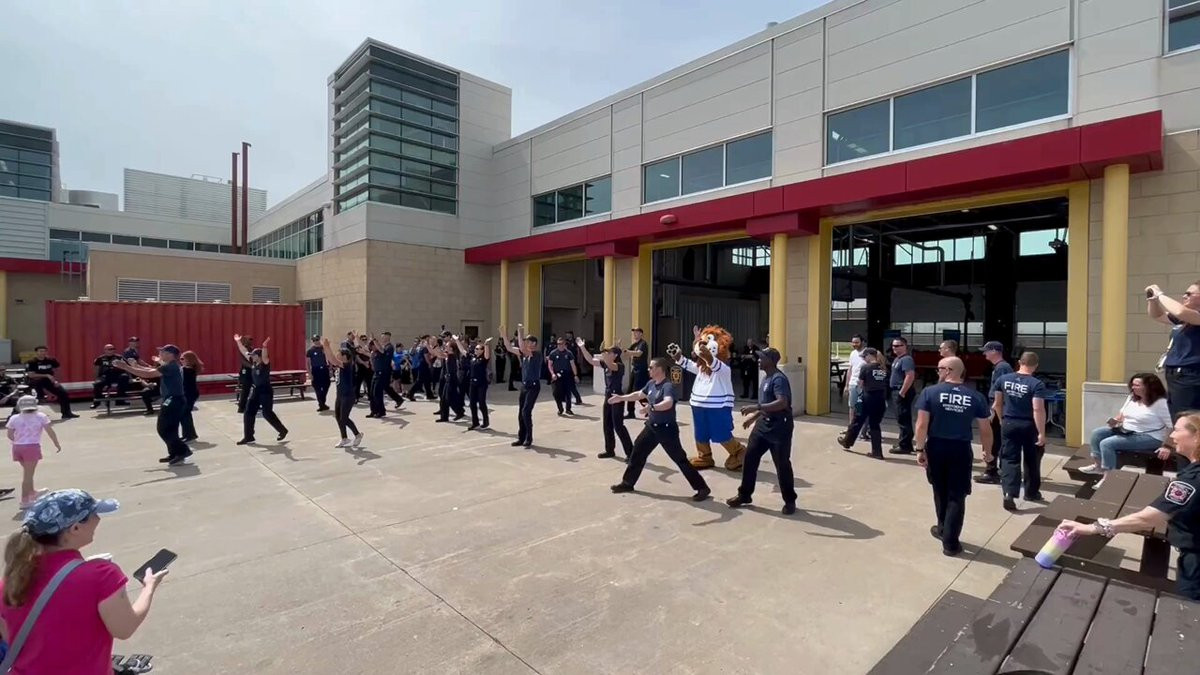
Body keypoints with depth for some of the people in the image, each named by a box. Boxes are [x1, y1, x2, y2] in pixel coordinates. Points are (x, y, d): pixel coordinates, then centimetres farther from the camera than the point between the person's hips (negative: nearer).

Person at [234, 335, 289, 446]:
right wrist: (238, 342, 12)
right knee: (248, 413, 6)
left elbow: (265, 357, -35)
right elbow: (245, 352, 12)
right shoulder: (253, 363, 6)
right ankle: (248, 437, 13)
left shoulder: (265, 364, -14)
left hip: (266, 391, -8)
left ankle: (283, 430, 12)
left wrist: (264, 347, -51)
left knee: (267, 414, -5)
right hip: (255, 391, 8)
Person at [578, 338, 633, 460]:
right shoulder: (605, 363, 7)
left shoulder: (620, 366, -15)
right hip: (608, 396, 8)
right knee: (607, 425, 13)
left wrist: (604, 355, -51)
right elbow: (591, 360, 8)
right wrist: (582, 347, 1)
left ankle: (631, 452, -1)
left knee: (618, 426, -8)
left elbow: (611, 366, -38)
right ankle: (610, 450, 26)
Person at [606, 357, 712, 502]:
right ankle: (628, 483, 29)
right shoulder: (651, 384, 2)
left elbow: (668, 403, -44)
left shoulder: (668, 386, -23)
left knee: (680, 459, -4)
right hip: (652, 427, 8)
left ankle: (702, 488, 6)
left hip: (667, 429, -8)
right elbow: (639, 394, 21)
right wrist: (621, 398, 25)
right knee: (637, 452, 14)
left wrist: (652, 407, -59)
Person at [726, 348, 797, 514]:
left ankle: (790, 501, 21)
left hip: (779, 430, -9)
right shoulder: (767, 378, 12)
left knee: (782, 465, 3)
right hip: (763, 426, 9)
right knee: (749, 458, 8)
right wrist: (754, 417, 24)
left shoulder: (779, 379, -19)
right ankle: (744, 495, 19)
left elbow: (782, 403, -33)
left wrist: (756, 407, -36)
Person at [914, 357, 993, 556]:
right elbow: (985, 429, 2)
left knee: (940, 492, 19)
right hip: (961, 450, 0)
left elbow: (922, 425, -13)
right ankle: (950, 543, 11)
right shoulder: (976, 397, -2)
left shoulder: (930, 392, -9)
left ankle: (943, 530, 36)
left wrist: (920, 449, -5)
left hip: (936, 448, 0)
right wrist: (987, 451, 19)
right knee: (956, 497, 8)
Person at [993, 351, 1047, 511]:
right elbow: (1038, 410, -21)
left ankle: (1009, 493, -12)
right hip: (1029, 426, -2)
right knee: (1032, 461, 16)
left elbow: (997, 404, 8)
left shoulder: (1003, 379, -1)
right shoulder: (1036, 384, -14)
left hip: (1009, 424, 2)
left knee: (1009, 459, 3)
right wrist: (1042, 433, -18)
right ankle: (1031, 492, 30)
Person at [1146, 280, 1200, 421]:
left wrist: (1160, 294, -14)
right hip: (1175, 378, 9)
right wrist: (1152, 298, 7)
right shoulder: (1183, 319, 15)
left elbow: (1180, 311, -30)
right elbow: (1157, 315, 26)